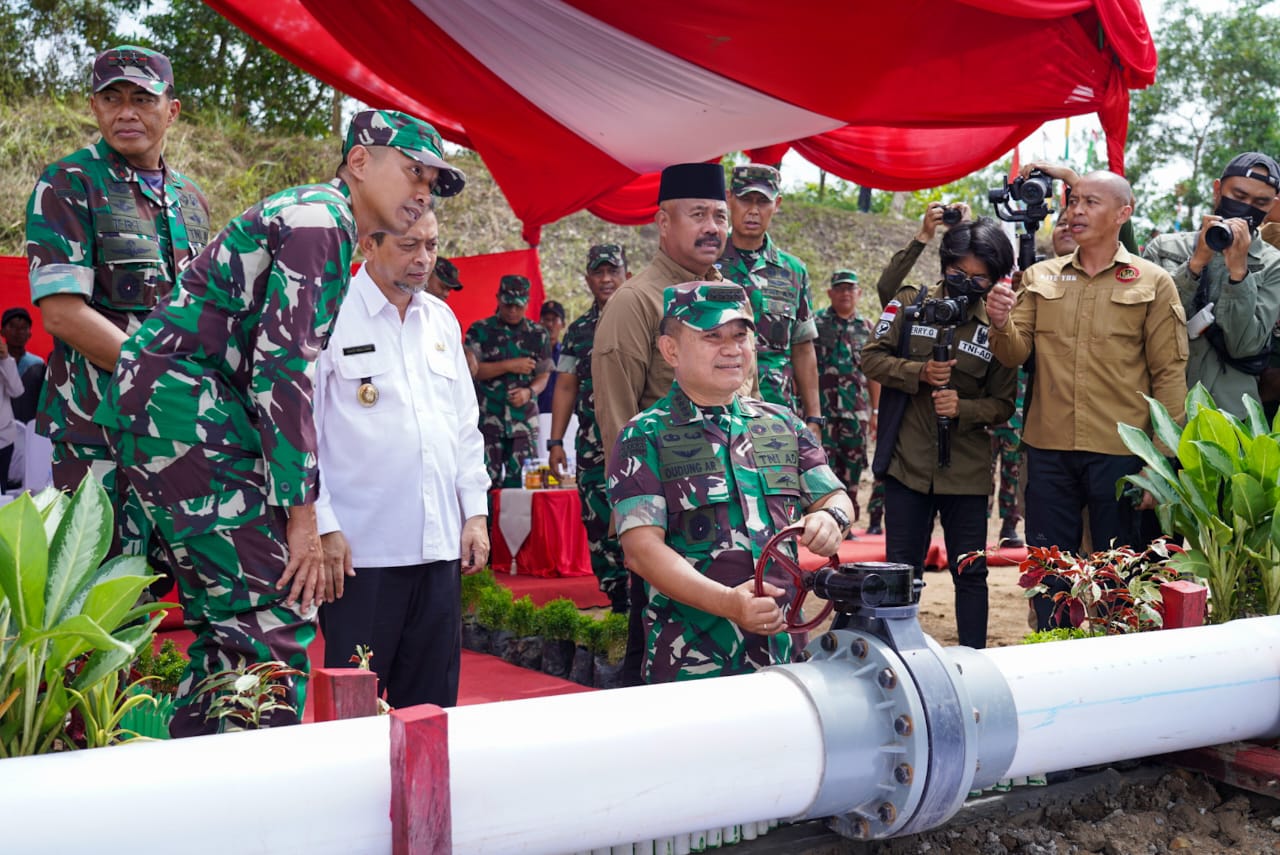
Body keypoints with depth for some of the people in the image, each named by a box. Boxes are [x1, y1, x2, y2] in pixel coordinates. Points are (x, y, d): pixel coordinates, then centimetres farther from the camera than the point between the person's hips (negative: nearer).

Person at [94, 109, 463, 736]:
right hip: (183, 407, -11)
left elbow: (277, 358, 23)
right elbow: (282, 366, -20)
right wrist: (302, 514, -20)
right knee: (273, 619, -13)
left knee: (229, 624, 13)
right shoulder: (320, 219, -11)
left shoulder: (319, 220, 21)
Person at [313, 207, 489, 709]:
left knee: (430, 704, 11)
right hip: (361, 549, -6)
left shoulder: (441, 319, 14)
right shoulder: (330, 315, -5)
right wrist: (323, 527, -11)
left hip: (439, 547, 6)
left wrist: (475, 512, 12)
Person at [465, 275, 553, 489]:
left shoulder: (538, 335, 11)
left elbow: (544, 374, 11)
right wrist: (510, 366, -10)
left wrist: (529, 391, -9)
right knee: (487, 481, -7)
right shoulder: (479, 331, 4)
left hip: (524, 421, 2)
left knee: (518, 481, 0)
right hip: (487, 419, -2)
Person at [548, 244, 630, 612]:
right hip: (593, 448, 4)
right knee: (599, 526, 5)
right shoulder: (578, 331, 14)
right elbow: (566, 388, 15)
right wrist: (555, 441, 8)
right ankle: (619, 605, 15)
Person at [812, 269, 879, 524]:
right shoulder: (815, 323, 2)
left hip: (856, 411, 4)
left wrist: (875, 410, 13)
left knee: (852, 466, 6)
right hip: (822, 407, -4)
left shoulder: (866, 328, 13)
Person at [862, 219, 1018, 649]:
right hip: (908, 463, 0)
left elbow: (1003, 403, 0)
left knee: (971, 573, 7)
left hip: (966, 470, 0)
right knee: (901, 571, 8)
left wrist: (963, 409, -19)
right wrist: (919, 373, -14)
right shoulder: (910, 304, 2)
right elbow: (871, 358, 1)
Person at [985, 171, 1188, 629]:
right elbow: (1016, 355, 3)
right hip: (1049, 451, 3)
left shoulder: (1153, 283, 2)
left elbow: (1169, 375, -1)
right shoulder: (1039, 277, 10)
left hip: (1119, 453, -2)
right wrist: (1001, 324, -20)